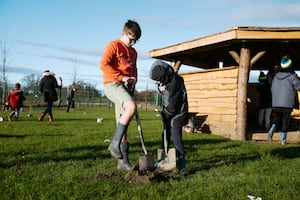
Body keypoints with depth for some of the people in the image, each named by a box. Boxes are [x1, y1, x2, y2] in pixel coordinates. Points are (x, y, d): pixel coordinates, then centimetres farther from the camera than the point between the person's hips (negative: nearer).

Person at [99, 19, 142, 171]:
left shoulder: (133, 52, 21)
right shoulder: (114, 46, -2)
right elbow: (103, 64, -14)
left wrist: (133, 81, 10)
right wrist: (121, 77, -18)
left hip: (126, 88, 7)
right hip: (112, 84, -7)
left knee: (123, 125, 6)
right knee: (132, 107, -33)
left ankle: (122, 161, 10)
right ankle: (115, 143, -22)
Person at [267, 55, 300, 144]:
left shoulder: (276, 76, 4)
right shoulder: (292, 76, -10)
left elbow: (272, 88, 11)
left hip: (276, 104, 4)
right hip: (287, 104, -3)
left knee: (277, 119, 18)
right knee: (285, 121, 7)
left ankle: (271, 130, -9)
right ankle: (283, 140, 11)